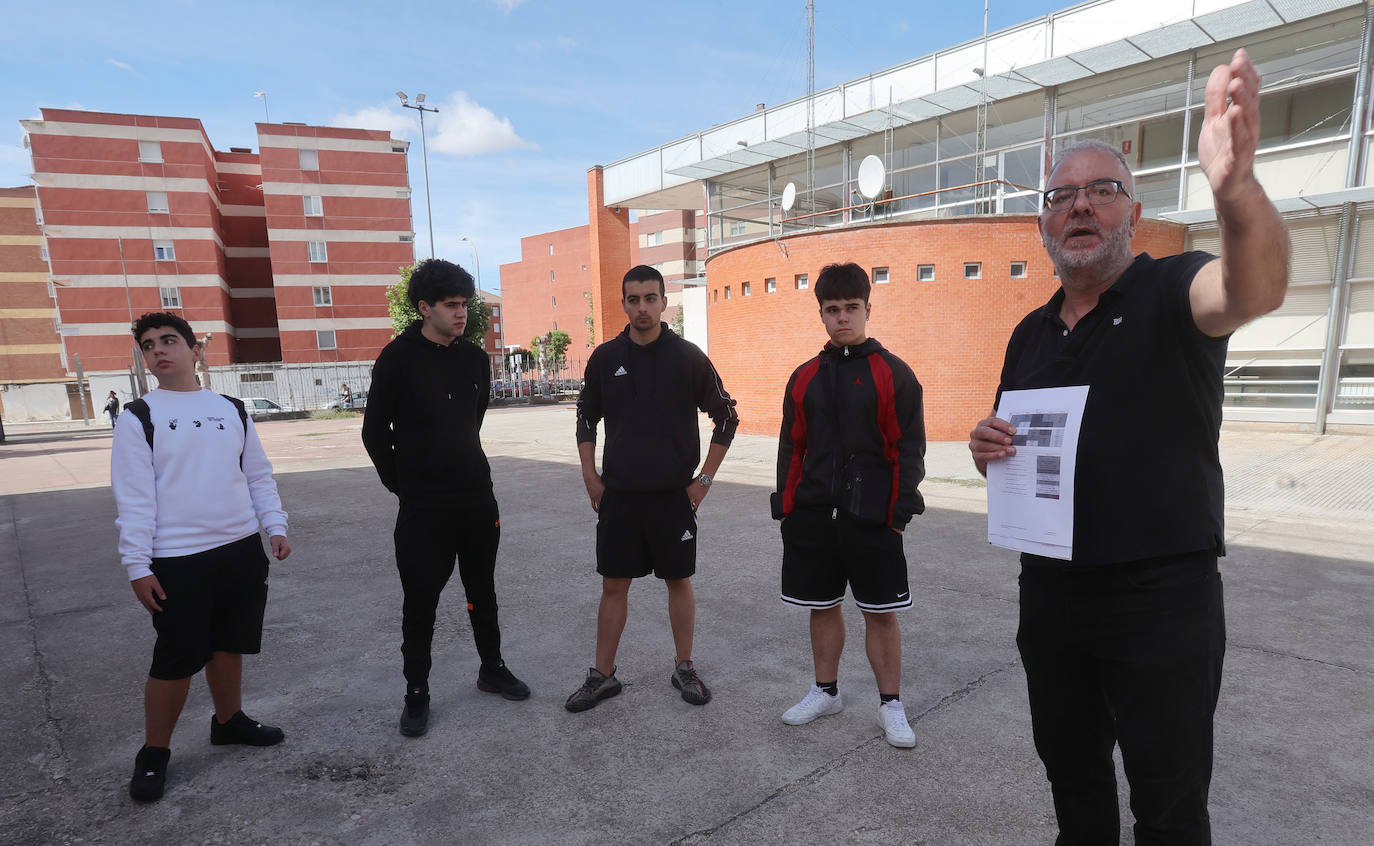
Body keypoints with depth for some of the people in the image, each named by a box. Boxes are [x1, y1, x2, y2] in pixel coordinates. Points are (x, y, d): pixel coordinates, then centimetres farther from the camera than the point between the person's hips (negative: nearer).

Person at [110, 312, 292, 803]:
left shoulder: (232, 410, 8)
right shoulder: (138, 417, -3)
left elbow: (259, 476, 12)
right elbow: (134, 497, -7)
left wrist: (276, 527, 3)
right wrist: (138, 566, -10)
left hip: (242, 551, 4)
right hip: (178, 561, -4)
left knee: (228, 646, 17)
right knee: (175, 661, 2)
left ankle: (229, 720, 37)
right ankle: (154, 753, 23)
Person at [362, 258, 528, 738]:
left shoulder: (474, 358, 4)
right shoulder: (398, 358, -9)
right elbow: (375, 431, -3)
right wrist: (404, 485, -2)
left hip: (477, 497, 5)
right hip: (423, 506, -4)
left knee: (482, 591, 17)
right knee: (420, 602, 7)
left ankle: (492, 670, 34)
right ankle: (416, 693, 23)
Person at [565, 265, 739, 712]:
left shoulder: (688, 356, -5)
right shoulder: (605, 357, 2)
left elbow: (726, 418, 1)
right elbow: (586, 419, 12)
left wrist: (705, 478, -2)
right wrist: (590, 478, 4)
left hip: (674, 494, -1)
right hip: (618, 494, 2)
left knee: (679, 580, 10)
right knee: (613, 584, 8)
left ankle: (684, 667, 28)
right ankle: (603, 675, 23)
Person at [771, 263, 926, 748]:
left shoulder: (894, 374, -2)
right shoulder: (805, 377, 9)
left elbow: (909, 450, -3)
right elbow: (791, 449, 11)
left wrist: (900, 513, -9)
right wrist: (786, 509, 7)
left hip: (872, 519, -3)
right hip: (813, 516, 4)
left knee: (880, 612, 6)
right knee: (822, 606, 15)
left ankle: (890, 705, 24)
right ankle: (825, 692, 33)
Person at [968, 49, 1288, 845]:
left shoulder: (1173, 291, -8)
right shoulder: (1030, 333, 8)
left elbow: (1255, 289, -32)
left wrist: (1237, 187, -52)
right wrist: (987, 447, -7)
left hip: (1162, 597, -5)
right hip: (1050, 592, 6)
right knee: (1070, 768, 23)